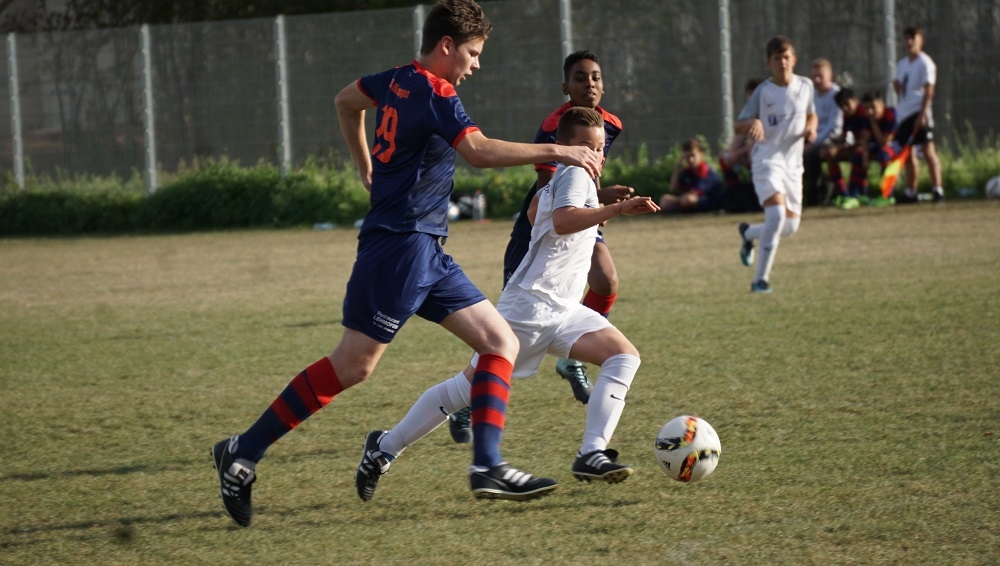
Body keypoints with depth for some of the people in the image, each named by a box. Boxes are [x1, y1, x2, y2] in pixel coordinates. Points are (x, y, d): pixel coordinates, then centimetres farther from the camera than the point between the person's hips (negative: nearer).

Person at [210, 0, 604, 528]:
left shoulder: (398, 80, 12)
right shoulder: (434, 96, -15)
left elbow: (346, 100, 31)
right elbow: (480, 151, -31)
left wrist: (366, 167, 38)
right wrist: (557, 152, -28)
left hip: (425, 252, 10)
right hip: (401, 244, -10)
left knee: (501, 342, 3)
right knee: (352, 365, -6)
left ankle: (487, 465, -4)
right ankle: (243, 453, 2)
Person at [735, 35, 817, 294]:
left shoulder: (805, 86, 4)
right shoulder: (763, 92, -7)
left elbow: (811, 115, 21)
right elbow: (738, 127, -5)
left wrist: (811, 128, -3)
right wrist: (752, 123, -28)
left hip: (793, 161, 5)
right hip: (767, 159, -5)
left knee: (790, 226, 6)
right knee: (776, 215, -24)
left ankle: (748, 233, 38)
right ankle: (761, 279, -16)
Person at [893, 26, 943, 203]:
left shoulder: (925, 63, -7)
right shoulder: (902, 64, 16)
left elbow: (928, 90, -15)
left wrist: (922, 114, -21)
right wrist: (897, 86, 9)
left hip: (919, 111, -8)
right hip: (904, 113, 8)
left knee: (928, 150, -11)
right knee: (908, 152, 10)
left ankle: (937, 189, -13)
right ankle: (910, 192, 16)